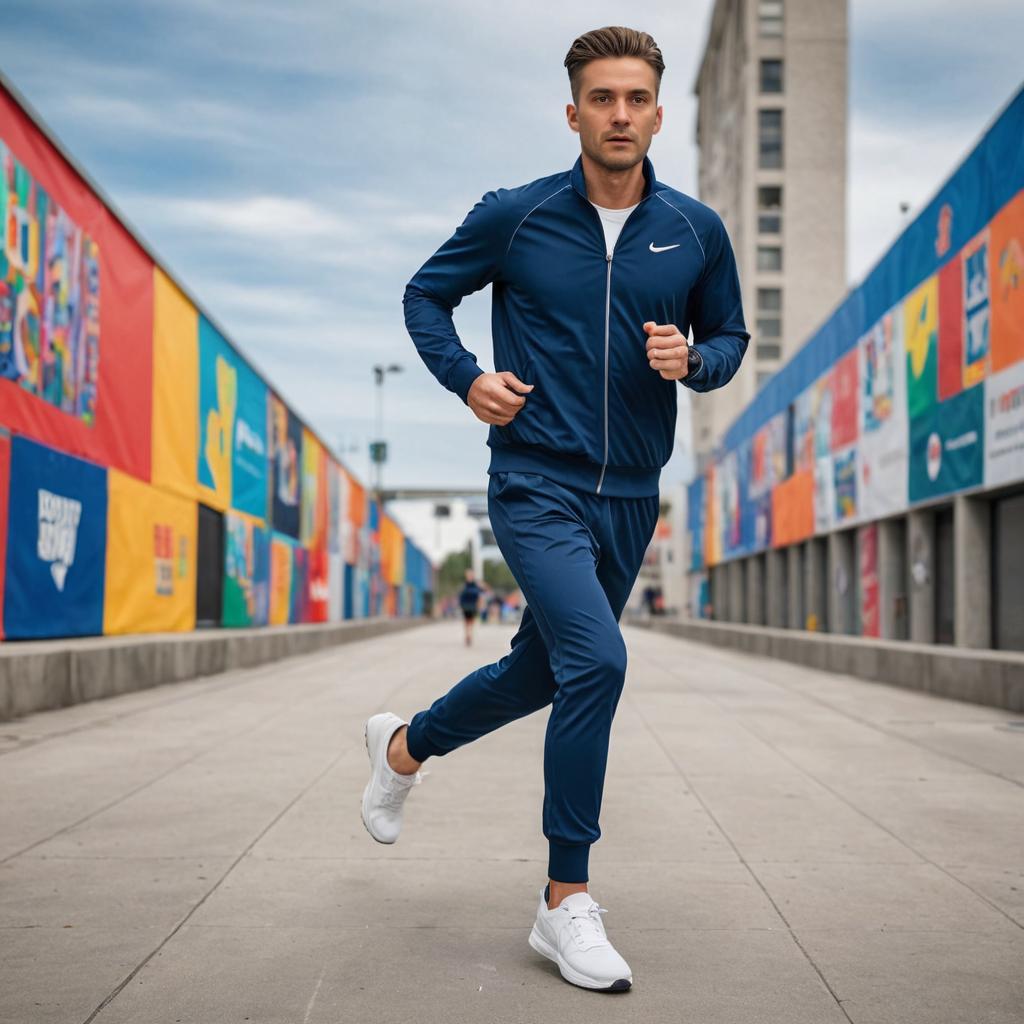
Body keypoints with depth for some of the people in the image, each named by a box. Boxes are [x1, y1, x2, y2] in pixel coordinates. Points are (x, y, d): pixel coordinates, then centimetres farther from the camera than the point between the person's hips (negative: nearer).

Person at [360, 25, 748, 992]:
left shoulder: (696, 231, 3)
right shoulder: (513, 216, -4)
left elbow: (729, 336, 14)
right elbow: (425, 294, 9)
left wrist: (693, 357, -9)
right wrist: (467, 378, -7)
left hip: (631, 496, 5)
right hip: (536, 484, -5)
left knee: (541, 670, 17)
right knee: (596, 660, -22)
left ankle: (404, 746, 47)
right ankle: (566, 903, -8)